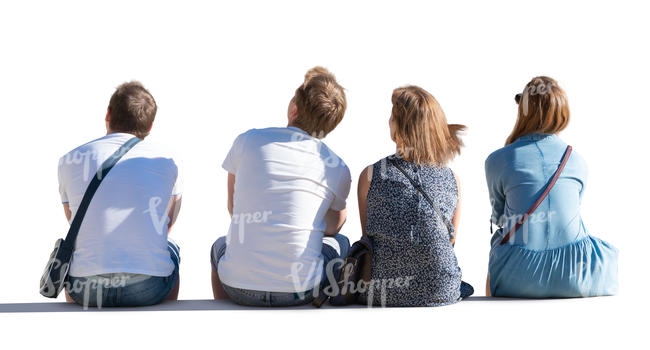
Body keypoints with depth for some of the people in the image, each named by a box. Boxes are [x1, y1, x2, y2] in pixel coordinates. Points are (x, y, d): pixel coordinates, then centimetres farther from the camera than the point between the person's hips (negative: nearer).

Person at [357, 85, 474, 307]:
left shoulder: (370, 175, -7)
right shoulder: (452, 179, -1)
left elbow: (367, 235, 5)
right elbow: (452, 239, 10)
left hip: (382, 294, -2)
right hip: (443, 292, 2)